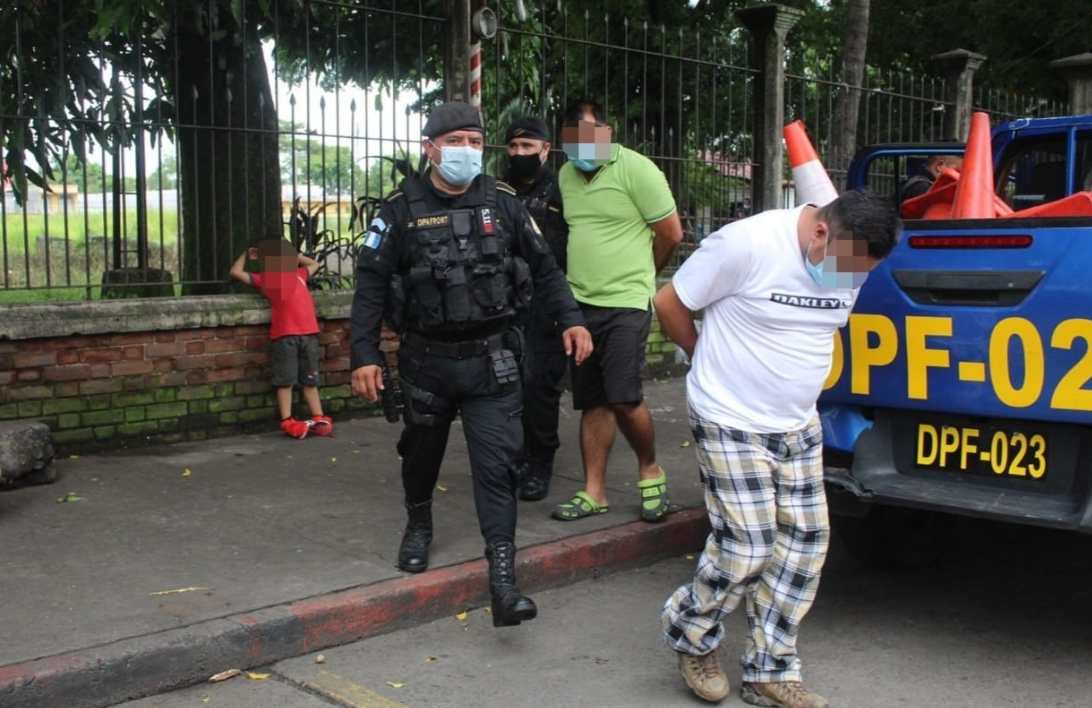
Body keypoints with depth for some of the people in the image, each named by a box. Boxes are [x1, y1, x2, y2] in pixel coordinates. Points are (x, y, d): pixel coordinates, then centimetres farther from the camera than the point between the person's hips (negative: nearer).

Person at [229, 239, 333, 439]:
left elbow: (314, 263, 44)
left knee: (310, 379, 9)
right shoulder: (264, 279, 14)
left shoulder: (299, 274, 26)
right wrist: (247, 254, 24)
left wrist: (294, 255, 36)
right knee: (286, 380, -2)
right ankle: (287, 422, 0)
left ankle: (318, 419, 11)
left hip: (309, 332, 4)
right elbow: (236, 272, 11)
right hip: (284, 334, -4)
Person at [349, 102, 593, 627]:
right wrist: (364, 353, -10)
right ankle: (419, 524, 47)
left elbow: (543, 266, 9)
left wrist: (570, 319, -1)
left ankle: (503, 578, -8)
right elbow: (371, 282, -3)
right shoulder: (401, 209, -2)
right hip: (427, 358, 0)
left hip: (492, 359, 0)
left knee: (497, 461, -8)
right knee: (422, 449, 18)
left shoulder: (503, 203, 2)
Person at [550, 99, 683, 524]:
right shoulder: (566, 175, 11)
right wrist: (587, 276, 14)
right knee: (593, 403, 9)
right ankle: (594, 492, 16)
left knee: (624, 398, -13)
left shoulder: (636, 170, -8)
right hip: (582, 303, 6)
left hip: (626, 304, -6)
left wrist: (638, 275, 8)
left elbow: (671, 234, -4)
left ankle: (649, 470, 12)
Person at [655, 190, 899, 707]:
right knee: (747, 550, -7)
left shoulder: (853, 261, -2)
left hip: (798, 426, 7)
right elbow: (669, 302, -10)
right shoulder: (747, 244, -22)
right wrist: (707, 358, 5)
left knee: (804, 545, 6)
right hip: (732, 425, -7)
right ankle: (688, 634, 22)